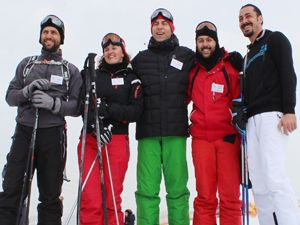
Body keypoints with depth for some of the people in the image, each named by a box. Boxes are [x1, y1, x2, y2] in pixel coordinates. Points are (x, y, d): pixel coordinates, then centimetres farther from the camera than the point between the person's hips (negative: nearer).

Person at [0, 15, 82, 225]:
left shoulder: (71, 70, 8)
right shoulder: (26, 64, 15)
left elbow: (77, 106, 0)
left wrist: (53, 103, -17)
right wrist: (27, 91, -12)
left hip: (53, 136, -1)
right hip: (24, 132, 1)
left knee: (50, 195, 6)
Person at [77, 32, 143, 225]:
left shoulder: (132, 79, 10)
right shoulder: (93, 75, 16)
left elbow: (136, 111, -2)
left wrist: (109, 108, -17)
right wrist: (94, 123, -17)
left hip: (117, 140, -1)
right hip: (89, 139, 1)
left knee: (112, 199, 1)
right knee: (90, 200, -7)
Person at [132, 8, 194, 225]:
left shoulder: (187, 56, 11)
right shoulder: (140, 59, 14)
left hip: (176, 131, -1)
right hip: (147, 132, 1)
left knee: (177, 187, 0)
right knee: (147, 188, -1)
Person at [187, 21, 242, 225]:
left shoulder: (230, 67, 4)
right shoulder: (192, 71, 12)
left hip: (228, 137, -2)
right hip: (201, 138, 2)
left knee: (230, 195, -1)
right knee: (205, 197, 5)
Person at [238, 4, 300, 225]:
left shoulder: (275, 39, 7)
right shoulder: (249, 55, 27)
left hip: (273, 114, -7)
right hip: (253, 119, 7)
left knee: (274, 176, -18)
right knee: (258, 180, 1)